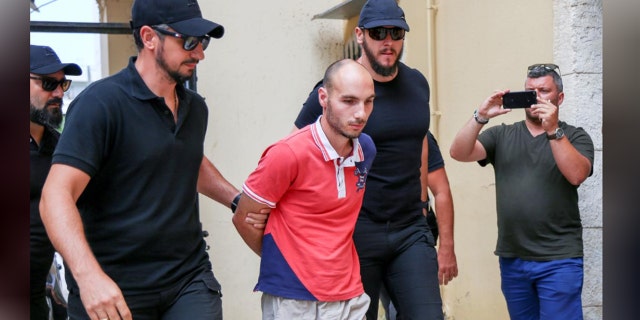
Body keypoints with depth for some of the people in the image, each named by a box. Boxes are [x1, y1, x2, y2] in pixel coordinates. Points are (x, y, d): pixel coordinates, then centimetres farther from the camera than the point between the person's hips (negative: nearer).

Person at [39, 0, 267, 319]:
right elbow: (57, 196, -20)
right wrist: (88, 276, -33)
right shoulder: (101, 103, -12)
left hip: (190, 277, 5)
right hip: (114, 289, -5)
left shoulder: (195, 107, 9)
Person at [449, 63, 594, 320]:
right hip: (512, 259, 3)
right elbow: (459, 153, -3)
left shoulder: (574, 137, 5)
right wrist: (481, 116, -16)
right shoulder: (502, 135, 10)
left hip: (559, 260, -3)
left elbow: (576, 174, -14)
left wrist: (553, 130, -20)